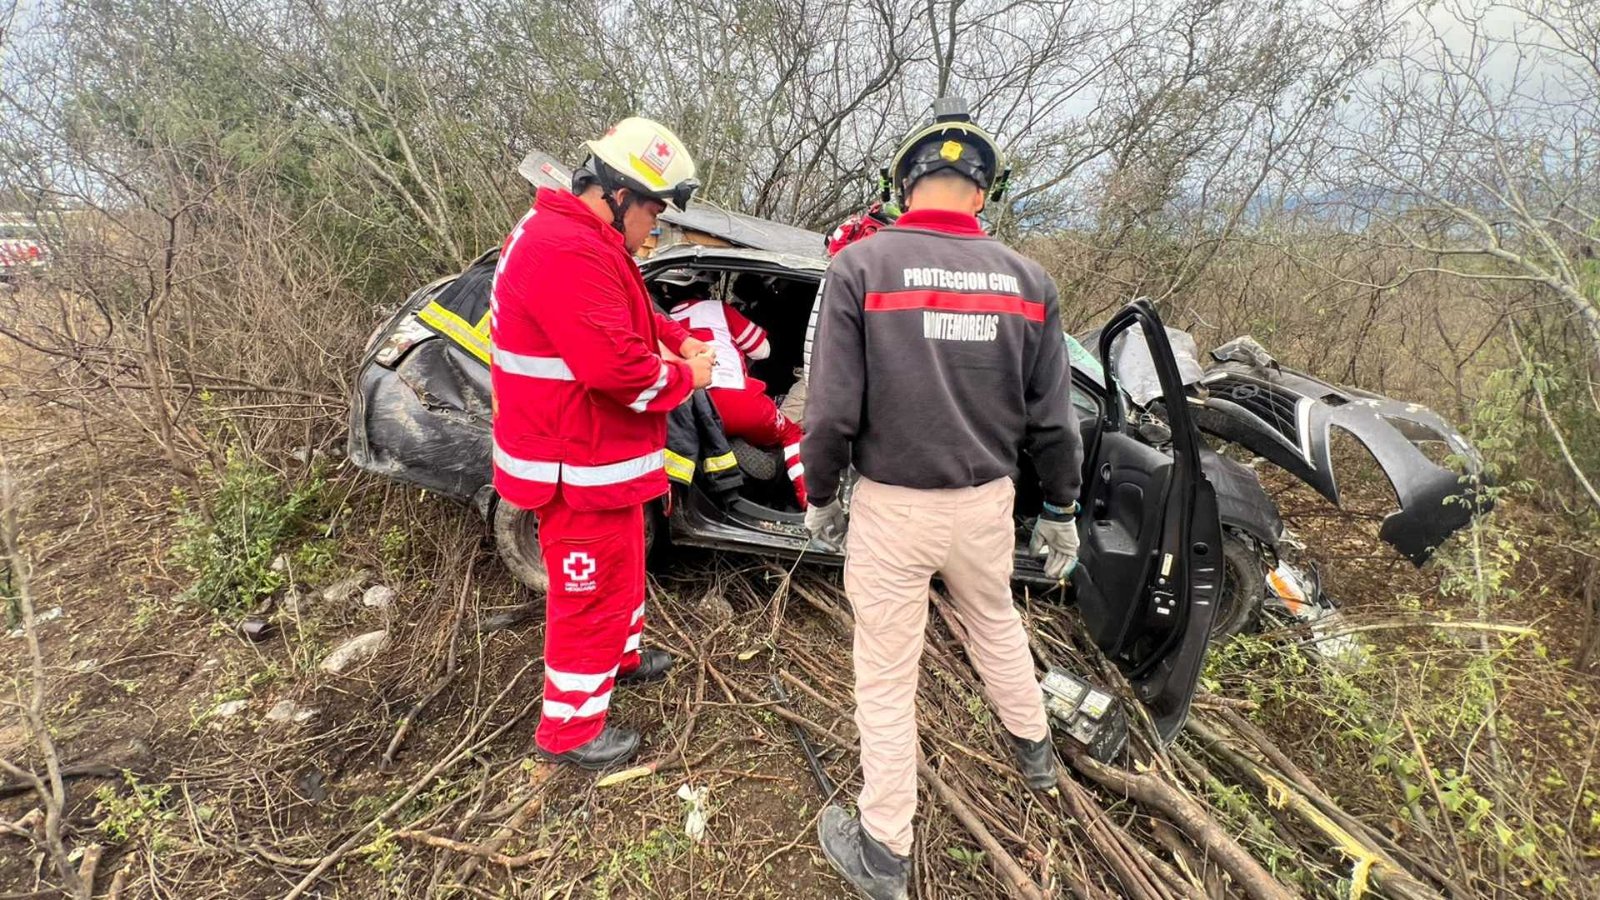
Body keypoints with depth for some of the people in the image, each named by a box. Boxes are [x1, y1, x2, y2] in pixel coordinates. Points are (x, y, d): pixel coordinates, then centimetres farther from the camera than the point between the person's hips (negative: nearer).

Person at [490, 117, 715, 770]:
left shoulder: (579, 237, 10)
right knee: (594, 592, 4)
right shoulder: (568, 252, -27)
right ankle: (569, 729, 24)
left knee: (620, 567, 28)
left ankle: (622, 656, 51)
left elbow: (630, 313, 20)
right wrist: (686, 377, -15)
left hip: (591, 452, 11)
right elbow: (618, 365, -32)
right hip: (579, 468, -11)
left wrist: (678, 340, 3)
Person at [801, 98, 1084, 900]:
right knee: (996, 626, 31)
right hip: (986, 502, 4)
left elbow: (832, 410, -16)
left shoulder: (860, 266, -13)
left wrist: (820, 496, 1)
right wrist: (1061, 511, 15)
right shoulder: (1027, 280, -2)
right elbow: (1051, 421, 1)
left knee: (886, 677, 11)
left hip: (892, 508, -3)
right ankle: (1034, 751, 54)